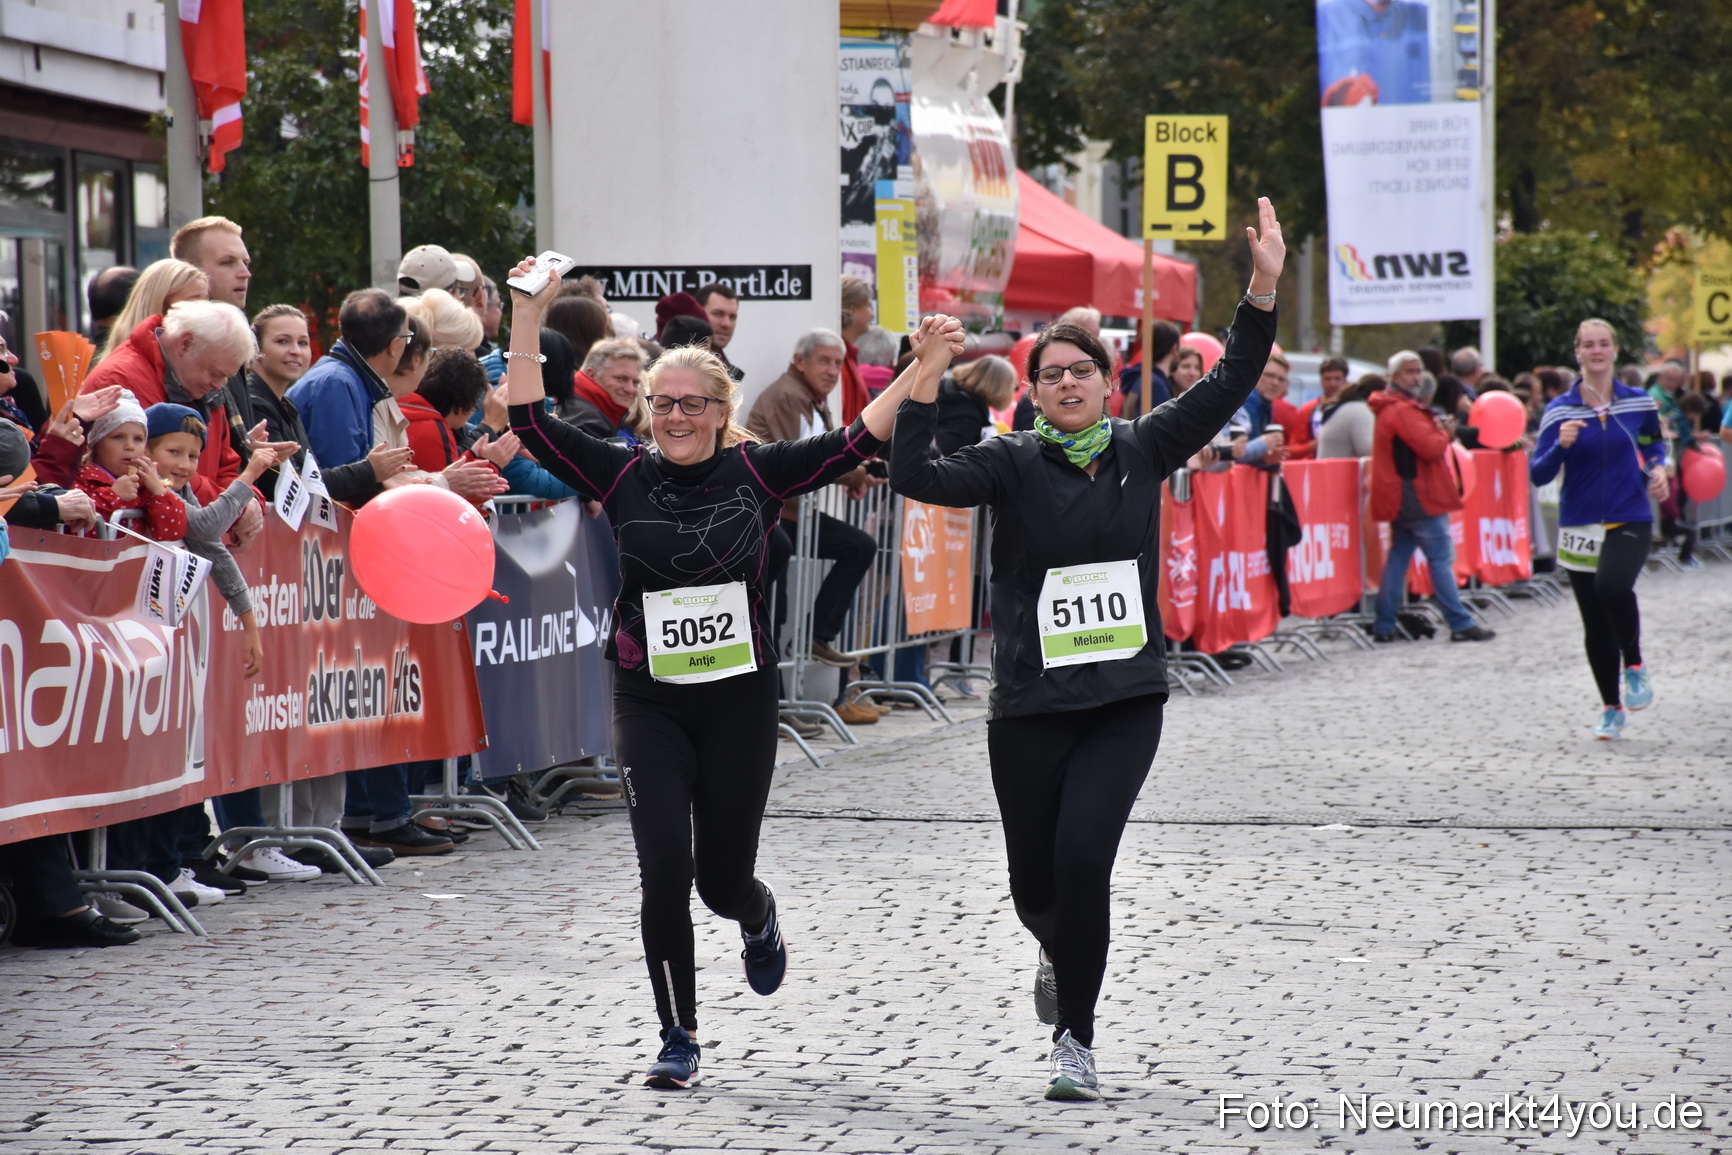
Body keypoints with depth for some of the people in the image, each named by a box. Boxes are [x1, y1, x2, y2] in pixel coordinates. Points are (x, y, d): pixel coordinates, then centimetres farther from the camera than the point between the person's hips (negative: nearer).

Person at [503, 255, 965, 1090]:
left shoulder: (755, 474, -1)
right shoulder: (625, 476, 0)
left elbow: (853, 442, -7)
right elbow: (531, 424, -6)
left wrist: (924, 370, -15)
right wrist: (527, 321, -13)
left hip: (738, 700, 0)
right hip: (649, 703, 0)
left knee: (721, 876, 7)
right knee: (665, 869, -10)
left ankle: (759, 919, 47)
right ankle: (679, 1038, 5)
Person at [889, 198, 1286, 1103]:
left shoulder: (1141, 451, 5)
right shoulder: (1013, 463, -1)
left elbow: (1228, 387, 0)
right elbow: (916, 479, -14)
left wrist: (1263, 292, -10)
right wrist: (923, 391, -26)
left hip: (1126, 699, 0)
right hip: (1030, 705, 0)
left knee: (1084, 858, -15)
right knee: (1034, 883, 7)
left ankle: (1076, 1040, 0)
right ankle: (1059, 958, 44)